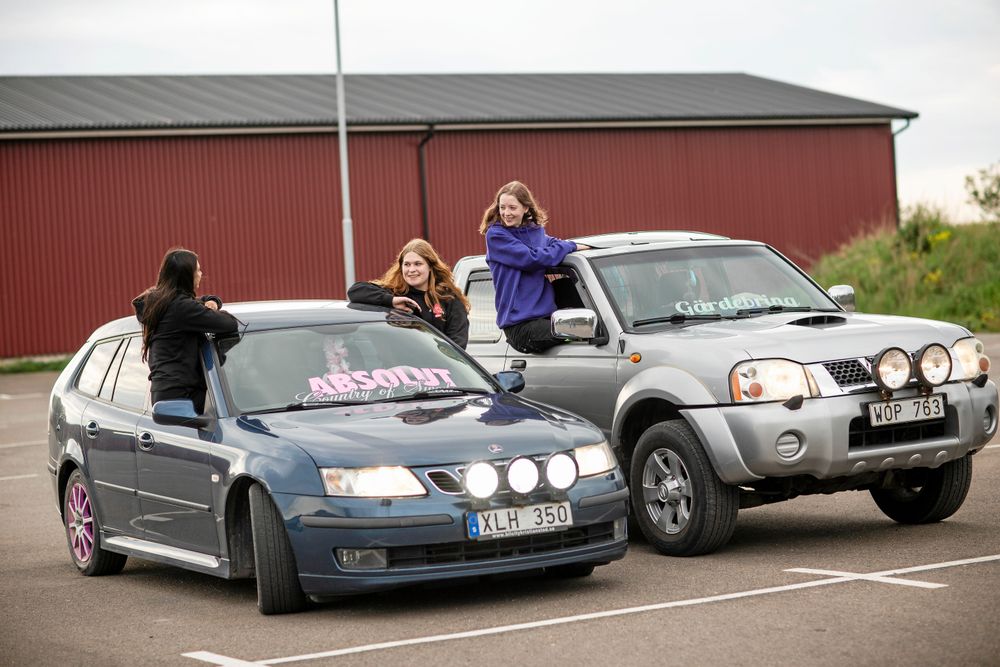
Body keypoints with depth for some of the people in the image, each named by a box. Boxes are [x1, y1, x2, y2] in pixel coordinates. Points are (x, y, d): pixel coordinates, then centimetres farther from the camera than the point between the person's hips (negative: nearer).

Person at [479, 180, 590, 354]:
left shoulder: (536, 231, 17)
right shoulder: (496, 235, -4)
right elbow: (531, 259, -12)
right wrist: (570, 246, -4)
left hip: (547, 316, 7)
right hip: (519, 325, -7)